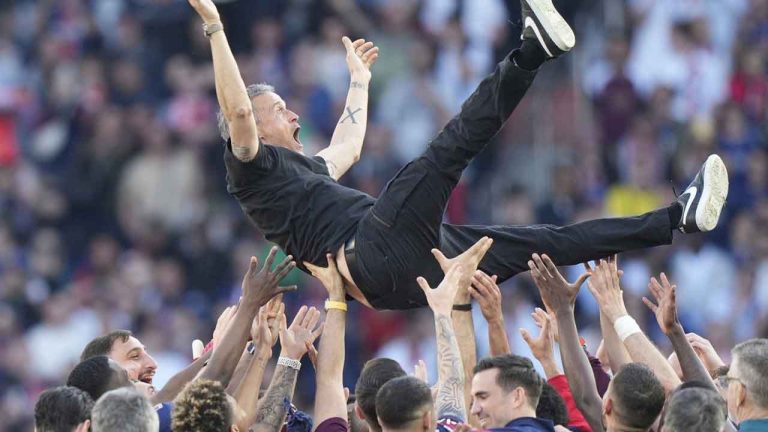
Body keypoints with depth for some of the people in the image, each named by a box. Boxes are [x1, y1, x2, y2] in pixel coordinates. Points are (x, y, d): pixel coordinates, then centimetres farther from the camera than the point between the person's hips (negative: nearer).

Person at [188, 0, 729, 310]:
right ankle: (531, 50, -29)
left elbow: (348, 146, 52)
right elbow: (236, 109, -11)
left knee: (548, 242, 5)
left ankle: (678, 218, 4)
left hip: (411, 272, 9)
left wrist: (359, 80, 62)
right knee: (445, 154, -24)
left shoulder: (304, 167, 34)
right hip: (373, 254, -9)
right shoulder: (253, 167, 6)